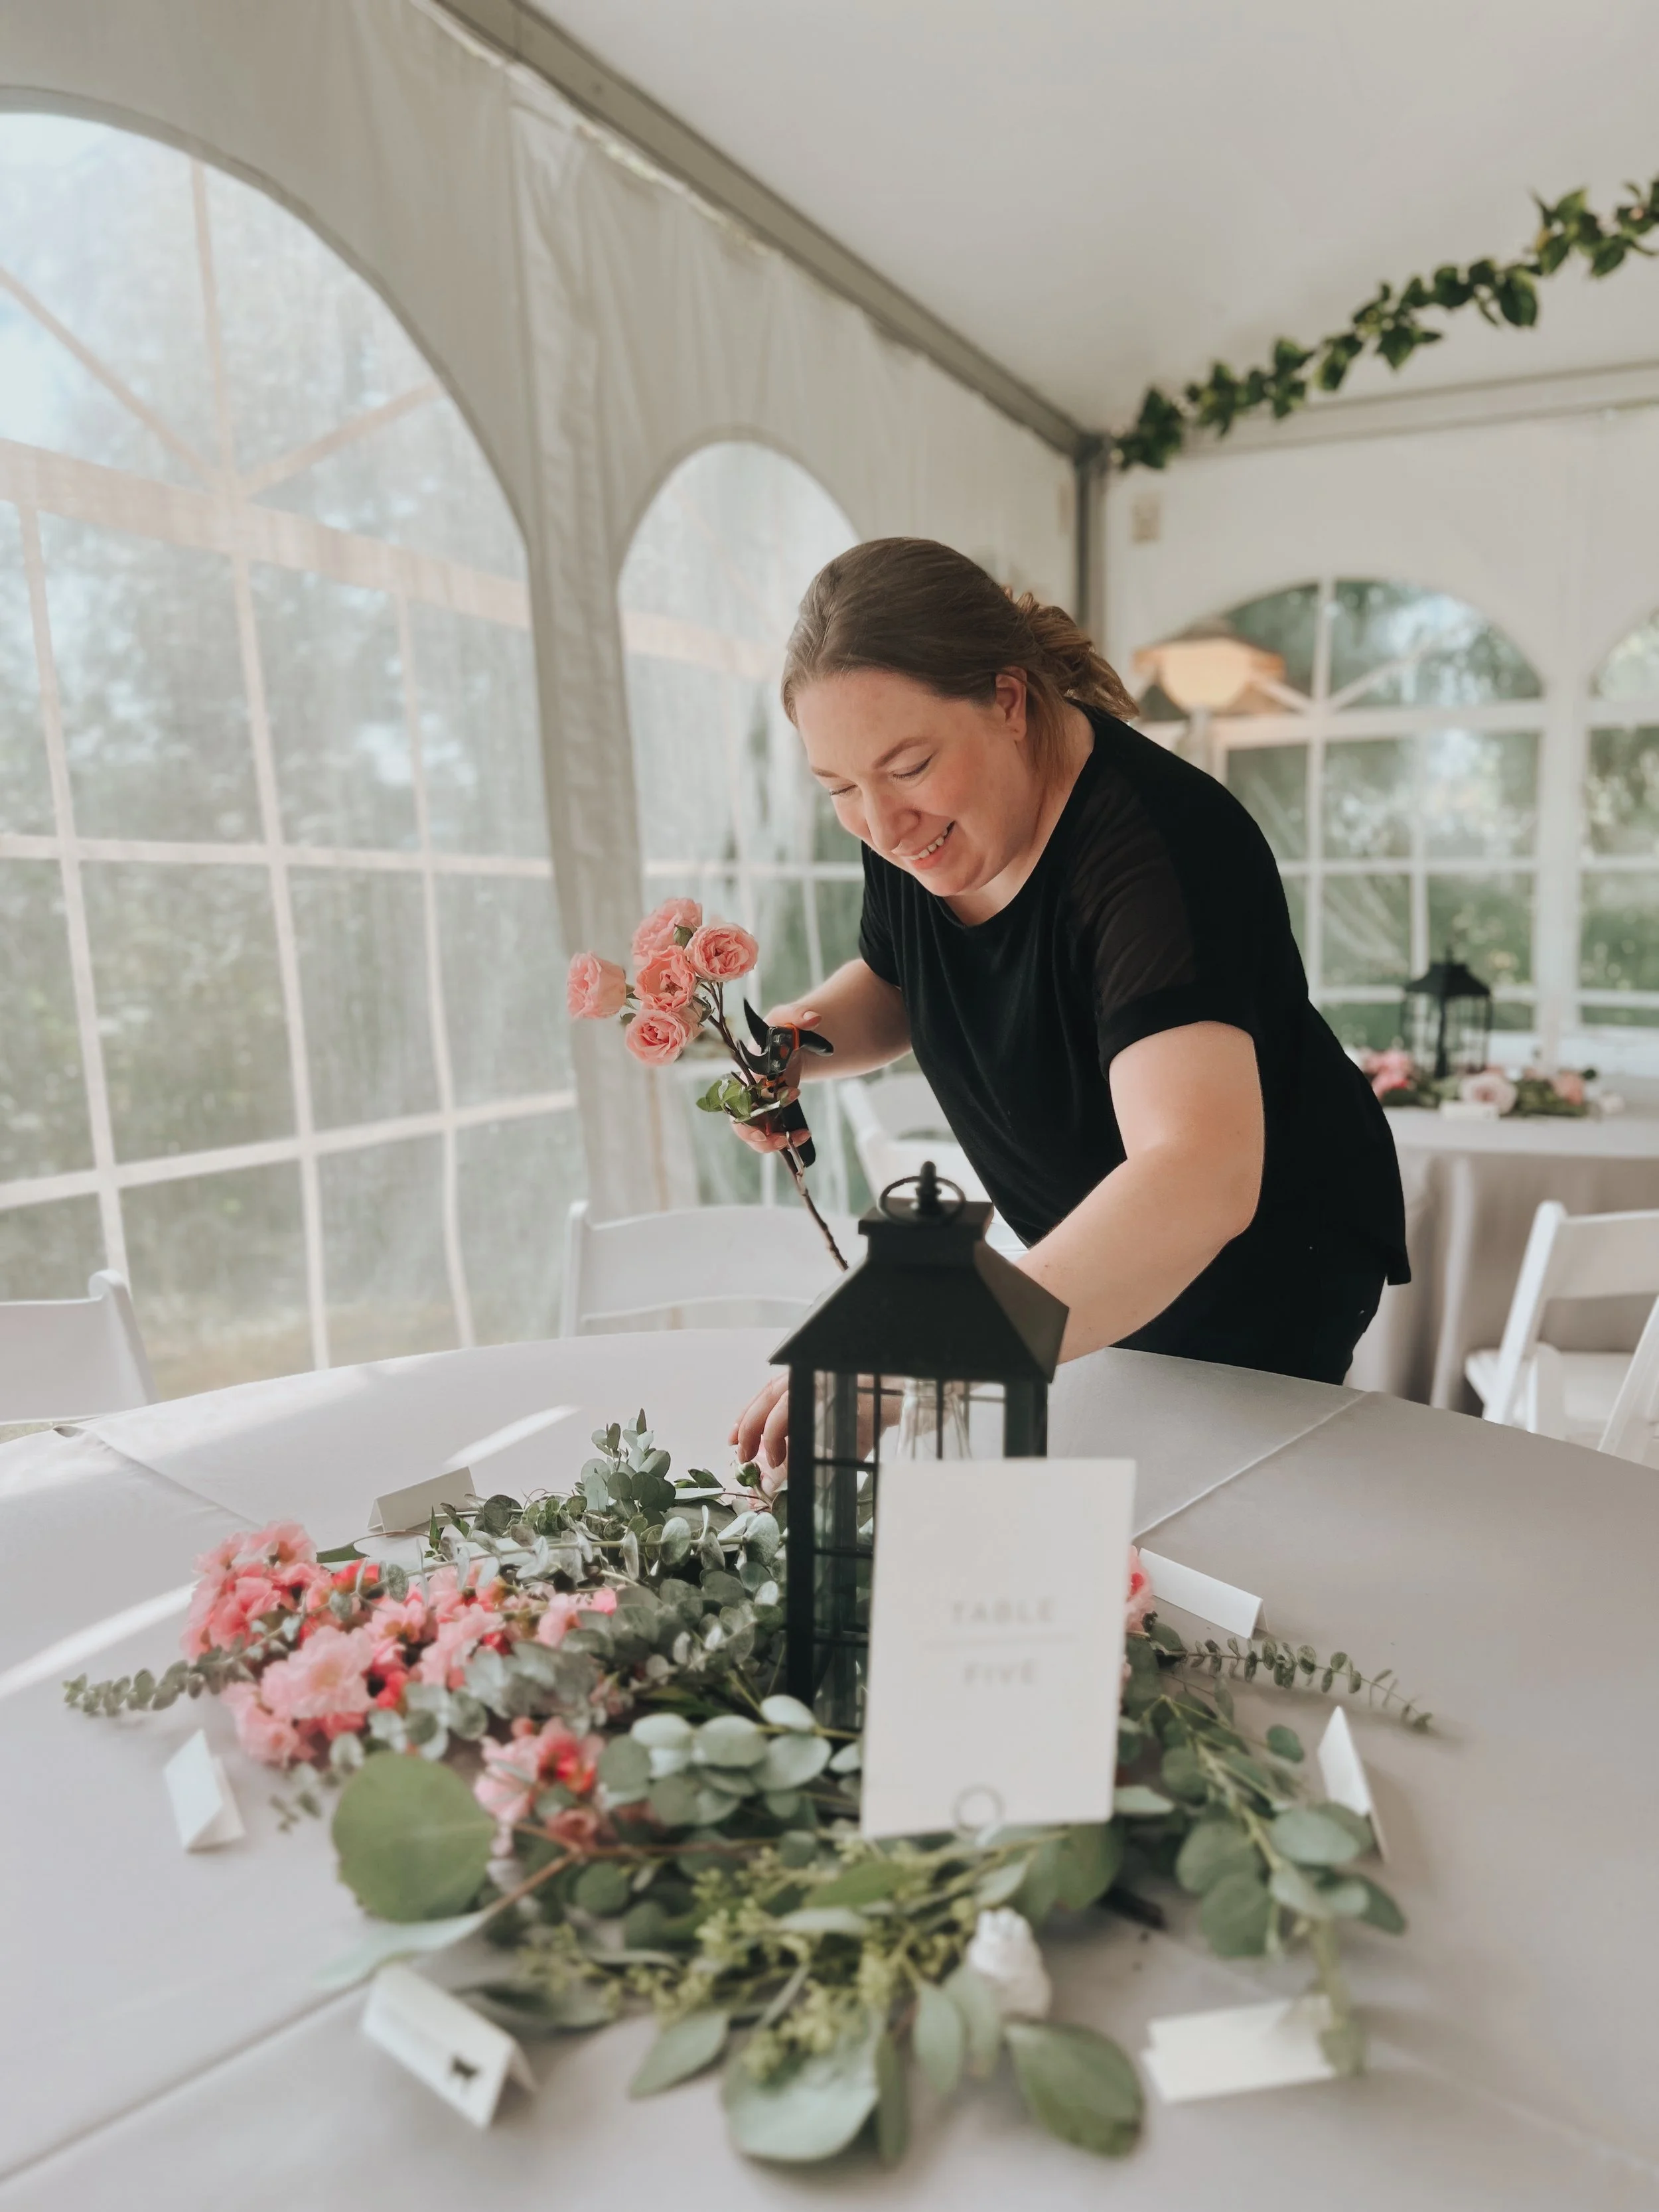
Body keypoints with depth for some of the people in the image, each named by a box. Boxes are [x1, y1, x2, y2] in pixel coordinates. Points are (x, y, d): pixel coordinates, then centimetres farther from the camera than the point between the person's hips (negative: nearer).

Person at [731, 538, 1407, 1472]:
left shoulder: (1155, 849, -35)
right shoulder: (910, 823, -11)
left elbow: (1198, 1184, -49)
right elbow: (895, 983, 10)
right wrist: (805, 1035, -13)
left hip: (1270, 1270, -6)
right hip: (1094, 1269, 7)